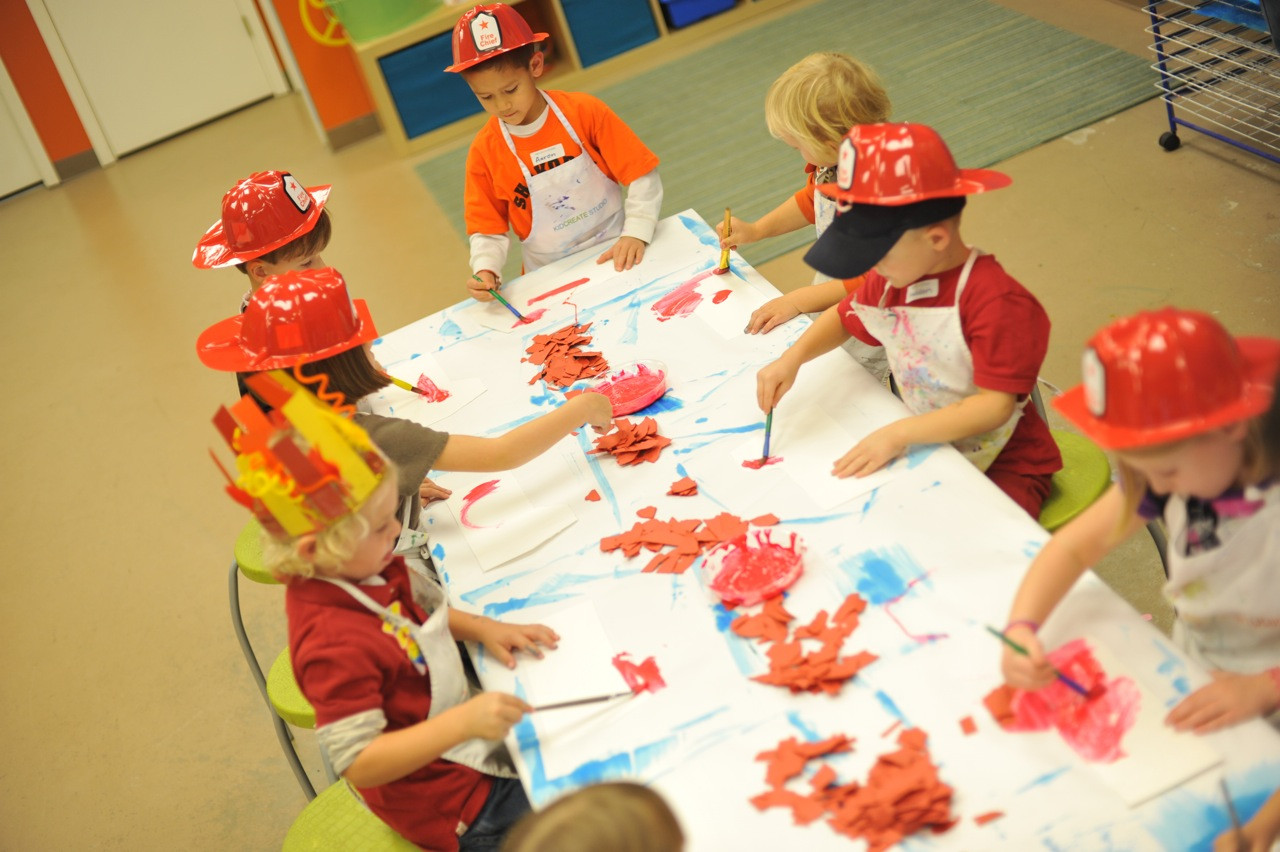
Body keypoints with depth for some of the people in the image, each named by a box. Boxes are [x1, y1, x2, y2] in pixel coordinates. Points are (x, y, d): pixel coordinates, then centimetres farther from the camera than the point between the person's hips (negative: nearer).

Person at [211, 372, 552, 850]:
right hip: (449, 807, -9)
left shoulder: (368, 570, -6)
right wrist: (463, 723, -41)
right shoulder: (335, 647, -33)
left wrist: (483, 629, -3)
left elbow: (421, 611, 14)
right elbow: (358, 764, -32)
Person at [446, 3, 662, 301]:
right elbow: (488, 229, -1)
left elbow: (642, 175, -7)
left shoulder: (584, 112, -9)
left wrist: (636, 233, -18)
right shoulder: (484, 151, -6)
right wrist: (485, 271, -20)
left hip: (617, 257, -1)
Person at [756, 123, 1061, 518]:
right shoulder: (890, 280, -1)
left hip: (1004, 469, -7)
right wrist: (792, 359, -1)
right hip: (929, 449, 7)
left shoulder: (995, 300, -26)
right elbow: (843, 318, 19)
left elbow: (995, 405, -29)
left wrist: (899, 433, -33)